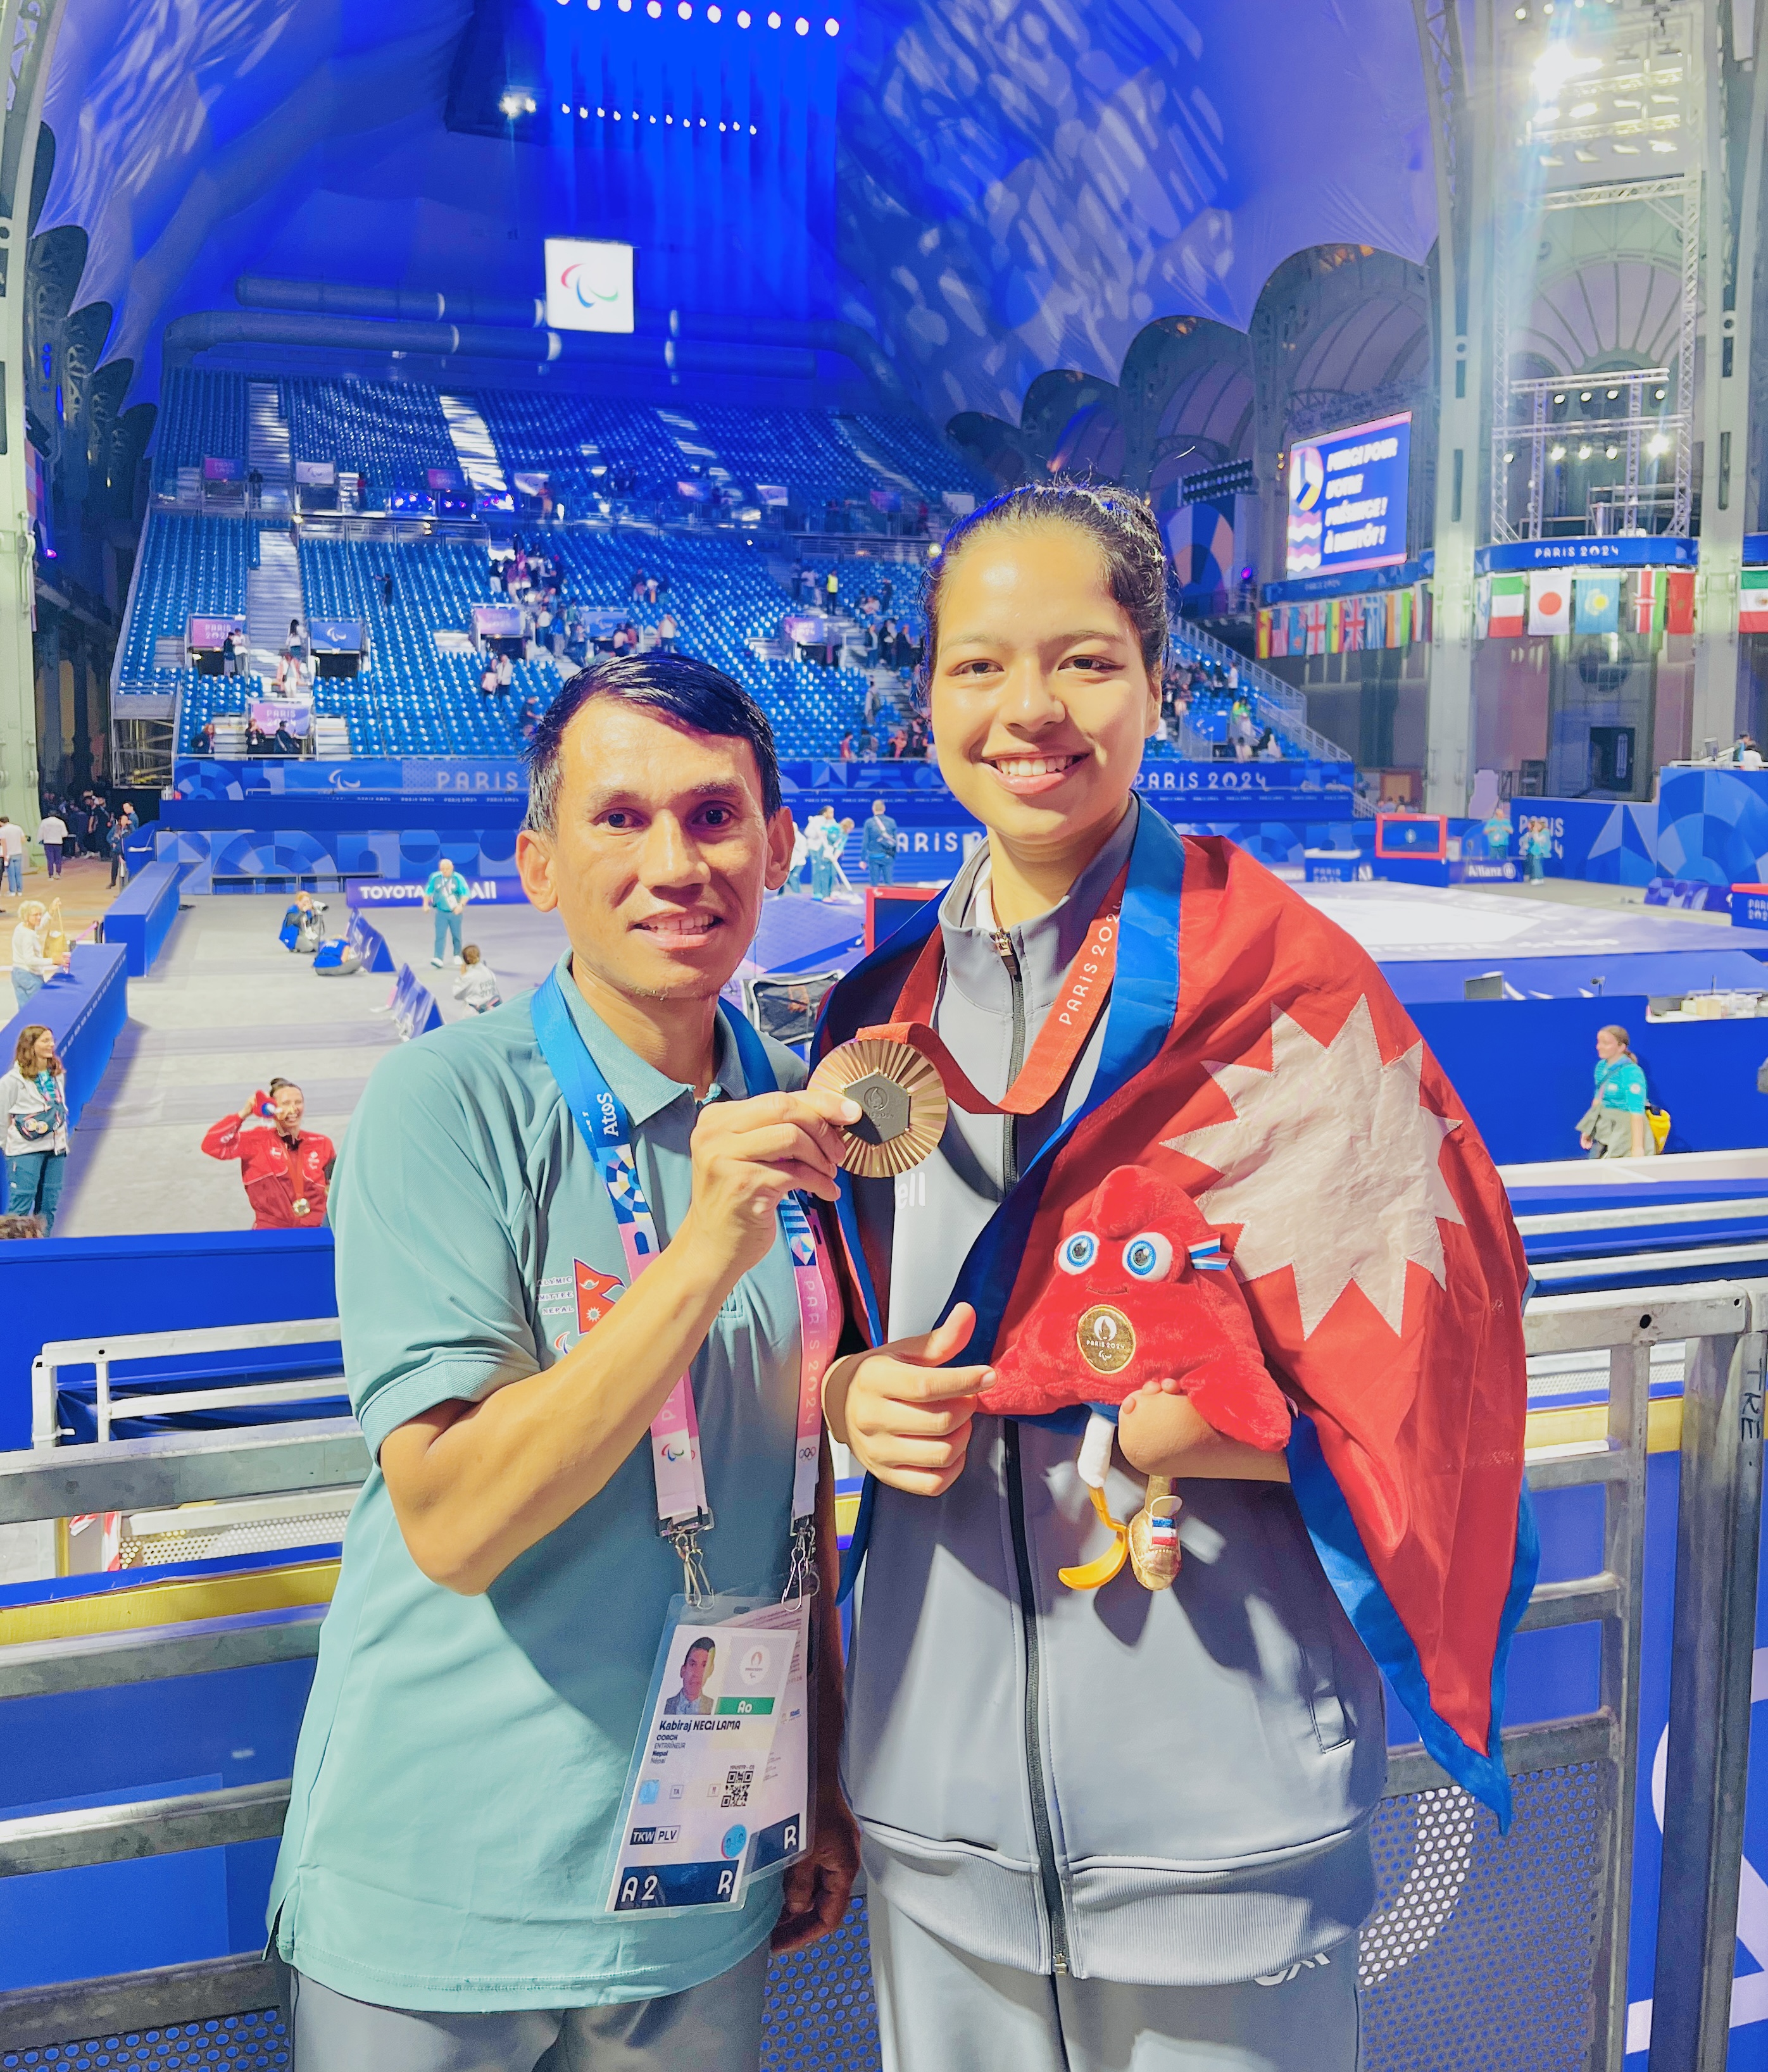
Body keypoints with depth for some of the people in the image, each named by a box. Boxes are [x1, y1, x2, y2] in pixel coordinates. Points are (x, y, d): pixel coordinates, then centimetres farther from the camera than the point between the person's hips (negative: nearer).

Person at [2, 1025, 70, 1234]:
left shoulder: (58, 1075, 9)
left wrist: (62, 1138, 13)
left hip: (56, 1148, 6)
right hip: (25, 1150, -6)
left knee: (49, 1204, 10)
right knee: (21, 1204, -4)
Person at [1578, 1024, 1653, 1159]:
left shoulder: (1631, 1072, -20)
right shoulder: (1602, 1066, 4)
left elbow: (1637, 1112, -24)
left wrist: (1637, 1147, -28)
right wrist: (1588, 1131, 16)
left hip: (1625, 1134, -8)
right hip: (1604, 1135, 8)